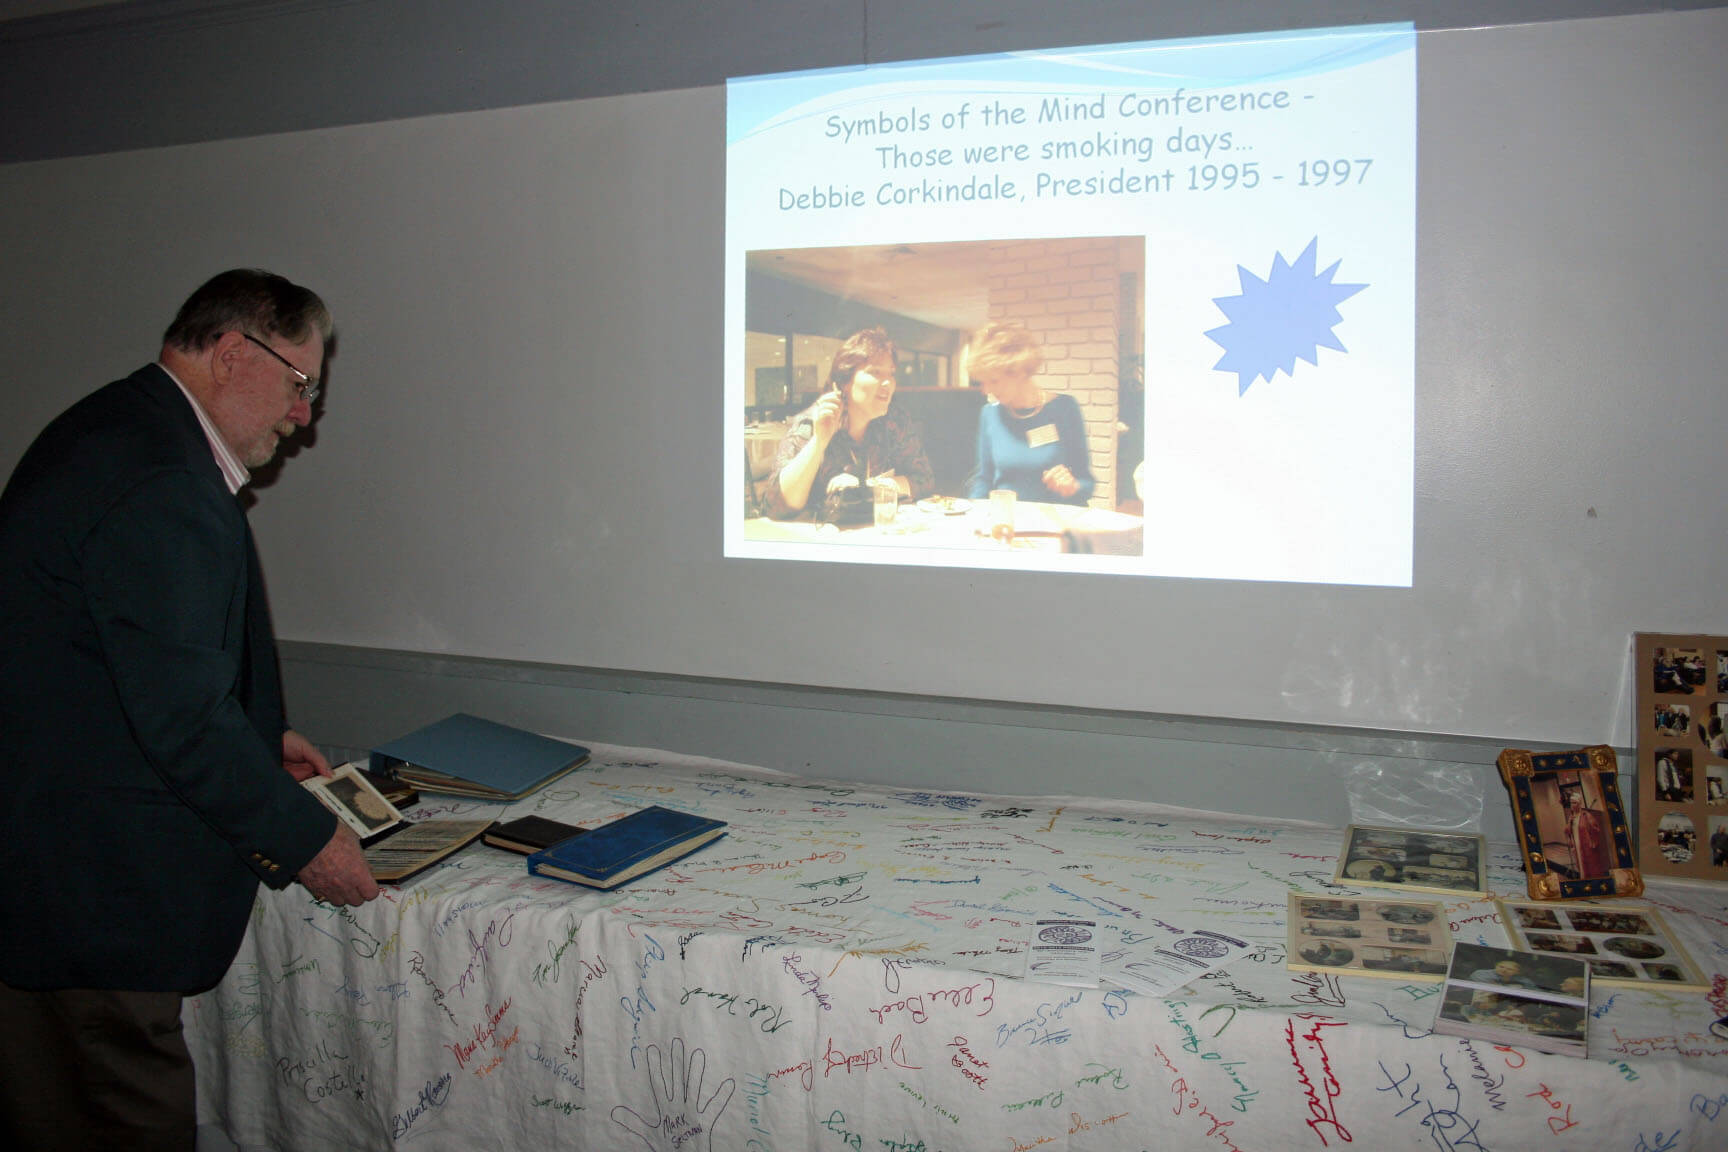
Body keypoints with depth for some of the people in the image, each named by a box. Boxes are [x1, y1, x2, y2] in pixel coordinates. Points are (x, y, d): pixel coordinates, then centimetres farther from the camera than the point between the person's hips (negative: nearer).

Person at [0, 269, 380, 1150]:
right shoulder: (160, 483, -23)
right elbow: (184, 718, -23)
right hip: (86, 894, -11)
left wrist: (257, 737, 18)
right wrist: (304, 838, -12)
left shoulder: (116, 431, 11)